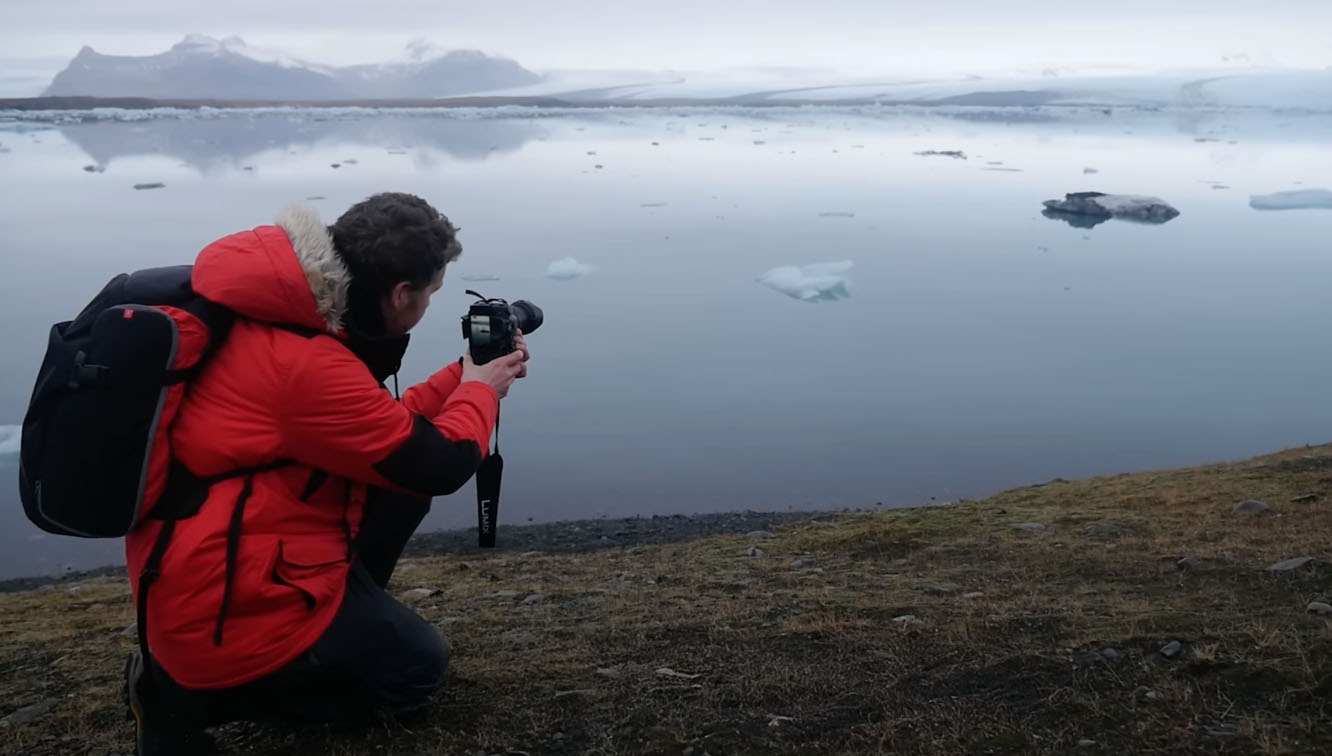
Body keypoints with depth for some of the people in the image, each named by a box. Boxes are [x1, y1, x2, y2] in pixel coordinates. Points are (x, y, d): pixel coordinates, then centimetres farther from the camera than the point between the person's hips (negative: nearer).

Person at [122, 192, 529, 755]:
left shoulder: (286, 311, 1)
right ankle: (191, 691, 4)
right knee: (418, 667, 6)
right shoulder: (305, 364, -29)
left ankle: (340, 628, 16)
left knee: (403, 483, 10)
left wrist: (463, 376, 11)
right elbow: (440, 465, -20)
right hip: (223, 607, -9)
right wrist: (480, 389, -2)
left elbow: (379, 425, 13)